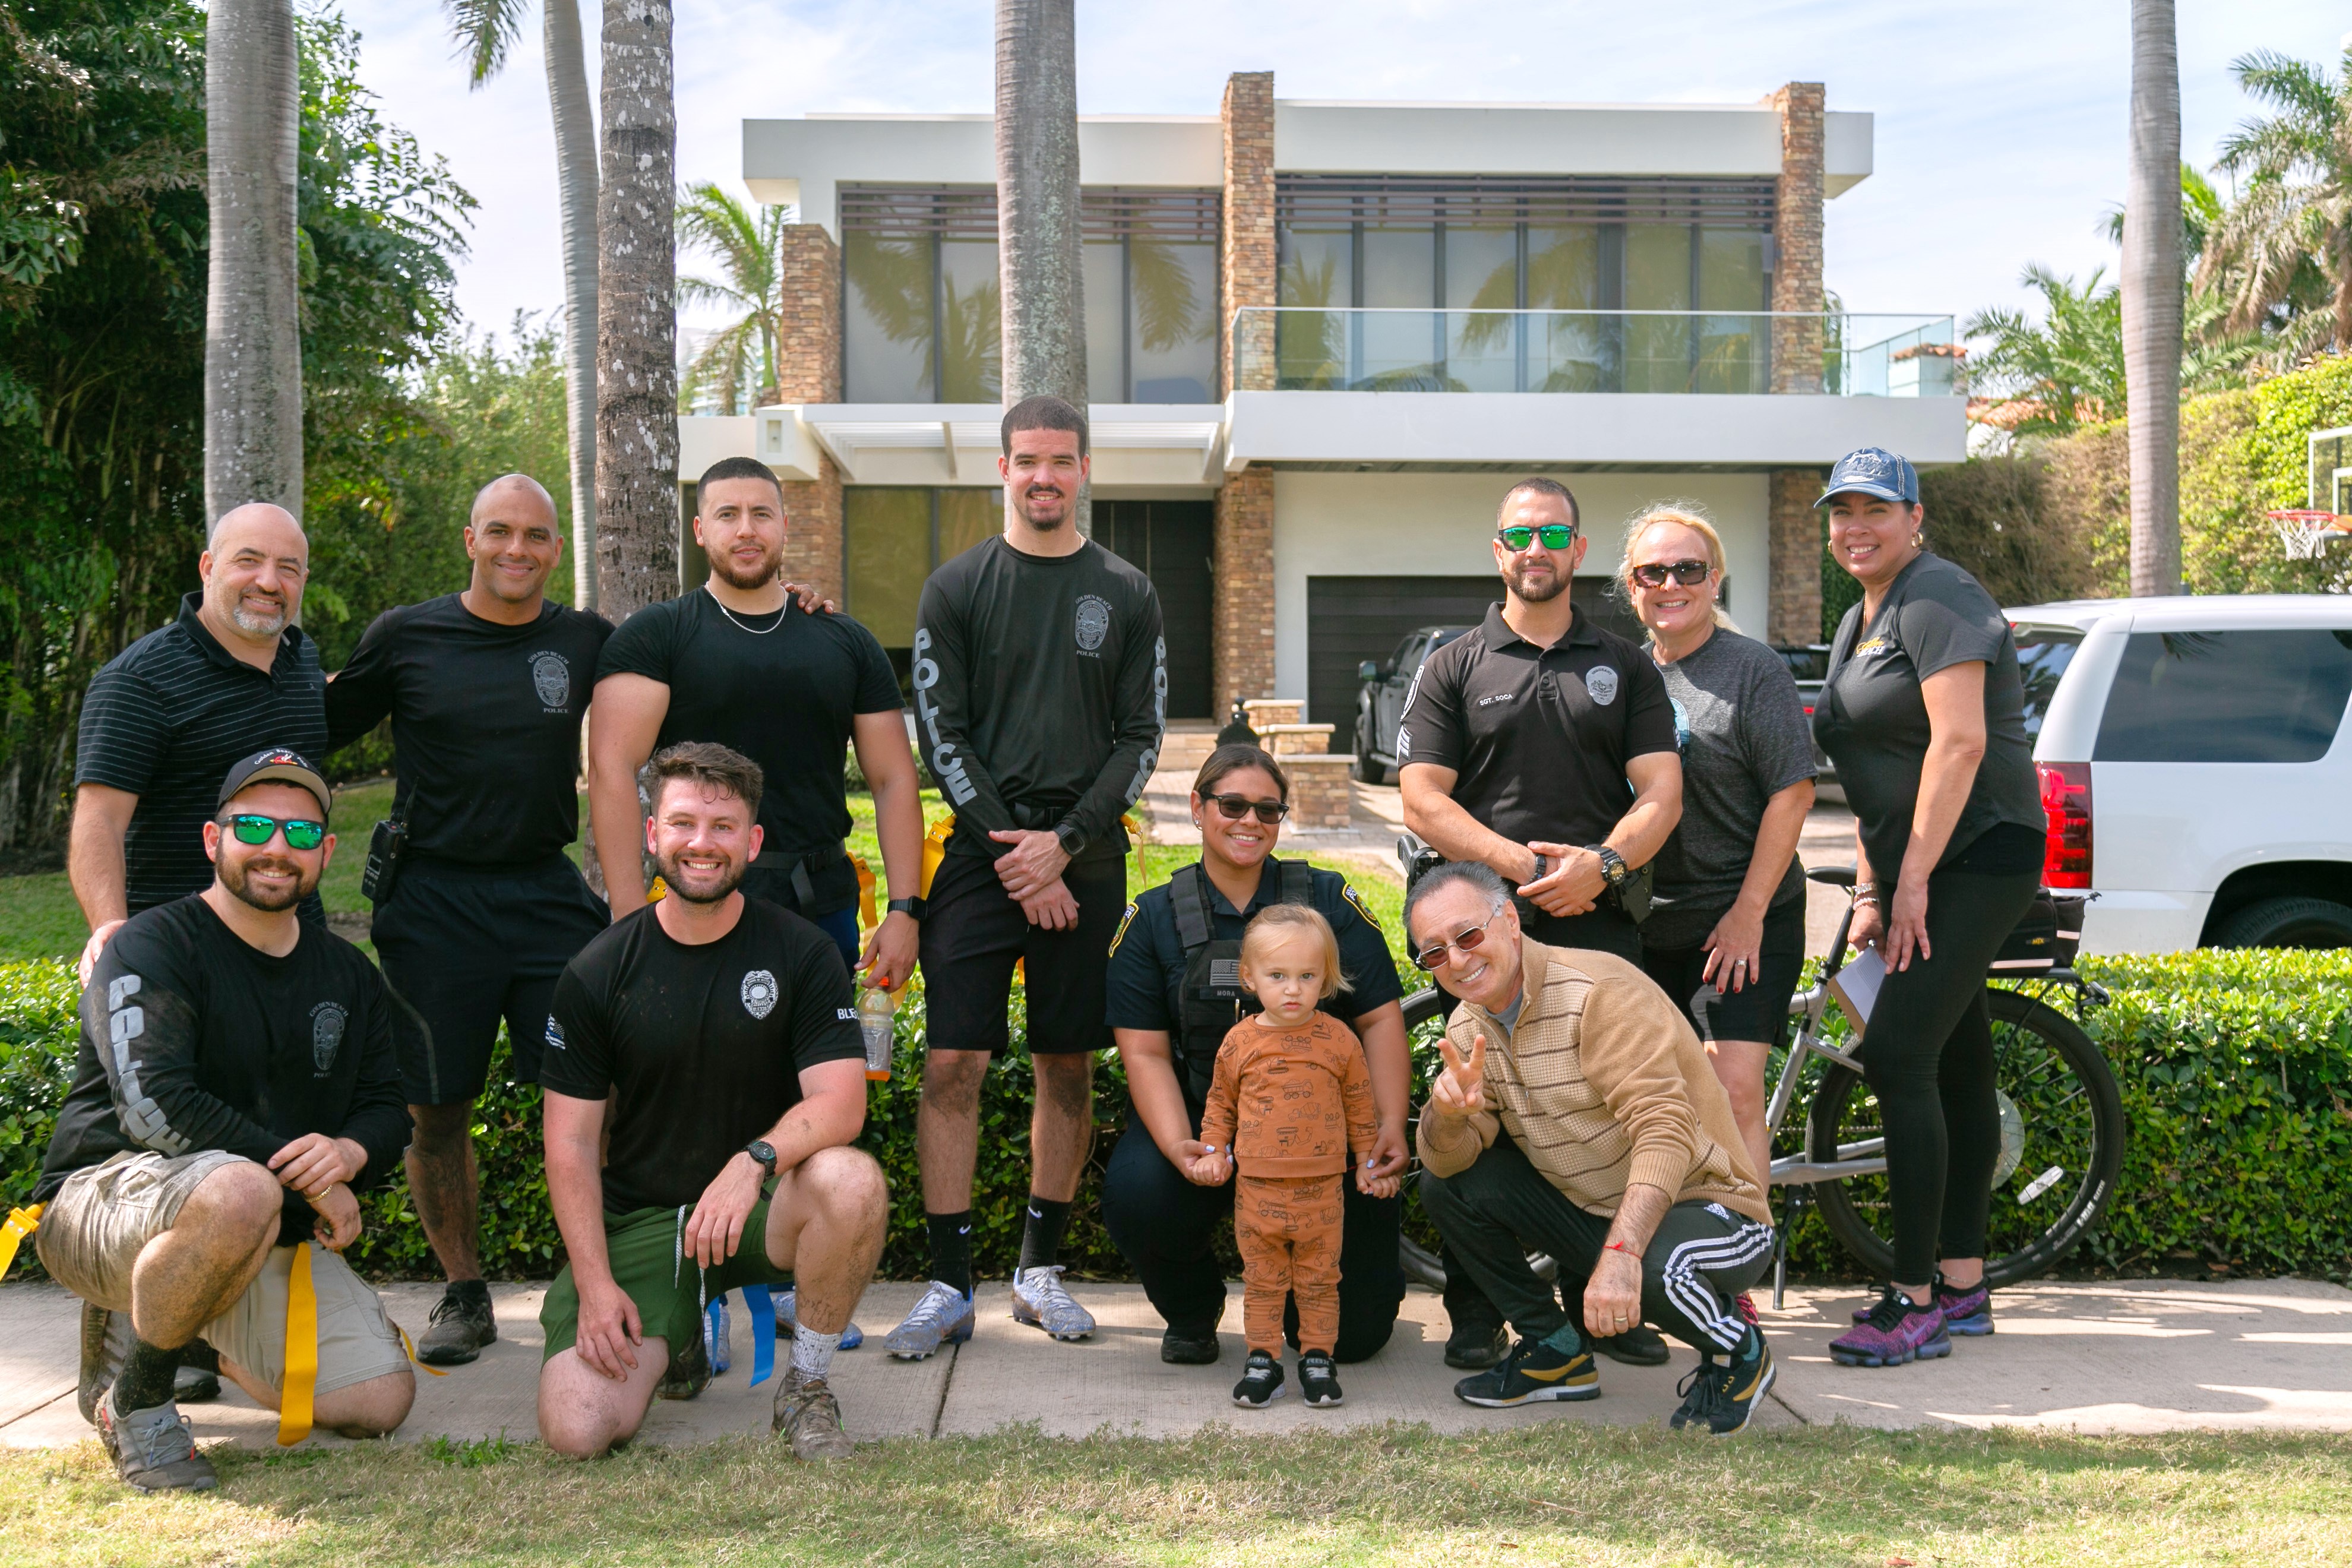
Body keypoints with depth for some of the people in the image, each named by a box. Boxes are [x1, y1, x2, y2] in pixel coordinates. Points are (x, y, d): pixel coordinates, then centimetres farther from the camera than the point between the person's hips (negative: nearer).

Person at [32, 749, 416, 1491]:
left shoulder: (347, 976, 12)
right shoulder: (151, 948, -8)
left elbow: (389, 1105, 13)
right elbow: (155, 1107, -21)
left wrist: (351, 1152, -13)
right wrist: (304, 1174, -21)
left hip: (273, 1234, 6)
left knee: (380, 1401, -12)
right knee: (240, 1192, -42)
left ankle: (229, 1341, 19)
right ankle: (133, 1394, -14)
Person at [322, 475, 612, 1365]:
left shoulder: (586, 642, 7)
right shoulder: (406, 638, 2)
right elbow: (320, 731, 12)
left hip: (547, 891, 1)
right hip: (433, 901, -1)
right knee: (437, 1109, 4)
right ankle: (464, 1296, 20)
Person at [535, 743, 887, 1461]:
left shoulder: (802, 953, -4)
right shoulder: (598, 972, -1)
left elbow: (841, 1102, -14)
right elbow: (572, 1141, 0)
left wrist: (756, 1160, -33)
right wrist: (595, 1284, -10)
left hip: (761, 1208, -1)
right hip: (637, 1217, 1)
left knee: (852, 1183, -36)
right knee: (576, 1430, -20)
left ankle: (806, 1388, -8)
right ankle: (677, 1334, 17)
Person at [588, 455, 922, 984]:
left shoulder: (849, 643, 12)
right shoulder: (655, 636, 0)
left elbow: (894, 780, 10)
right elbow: (612, 766, -10)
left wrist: (905, 910, 0)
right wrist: (635, 920, -19)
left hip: (826, 906, 3)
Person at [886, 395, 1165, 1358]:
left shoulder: (1126, 594, 8)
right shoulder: (957, 589, 5)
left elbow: (1142, 736, 5)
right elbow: (941, 734, 0)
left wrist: (1067, 842, -7)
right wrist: (1014, 852, -8)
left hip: (1086, 858, 2)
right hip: (983, 856, -1)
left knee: (1069, 1068, 6)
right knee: (952, 1065, -7)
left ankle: (1040, 1270, 18)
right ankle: (949, 1288, -1)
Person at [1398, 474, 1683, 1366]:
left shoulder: (1626, 666, 16)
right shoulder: (1455, 668, 11)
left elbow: (1661, 793, 7)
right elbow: (1423, 799, 2)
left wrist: (1601, 863, -13)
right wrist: (1518, 863, -12)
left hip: (1601, 922, 1)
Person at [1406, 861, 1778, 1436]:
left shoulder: (1600, 991, -22)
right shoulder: (1468, 1027, 2)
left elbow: (1666, 1131, -31)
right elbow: (1450, 1159, -6)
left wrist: (1621, 1252, -44)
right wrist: (1448, 1112, -31)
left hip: (1704, 1205, -7)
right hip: (1592, 1214, 7)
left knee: (1654, 1269, -39)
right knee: (1444, 1185, -6)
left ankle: (1737, 1353, -3)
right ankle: (1556, 1349, 8)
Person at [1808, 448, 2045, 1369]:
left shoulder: (1937, 601, -11)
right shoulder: (1858, 626, 18)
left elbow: (1960, 743, -20)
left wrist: (1912, 881, -20)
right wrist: (1869, 890, 13)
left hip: (1978, 858, -9)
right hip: (1921, 871, 9)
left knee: (1897, 1059, -15)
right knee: (1956, 1067, 11)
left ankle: (1914, 1303, -11)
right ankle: (1962, 1287, 17)